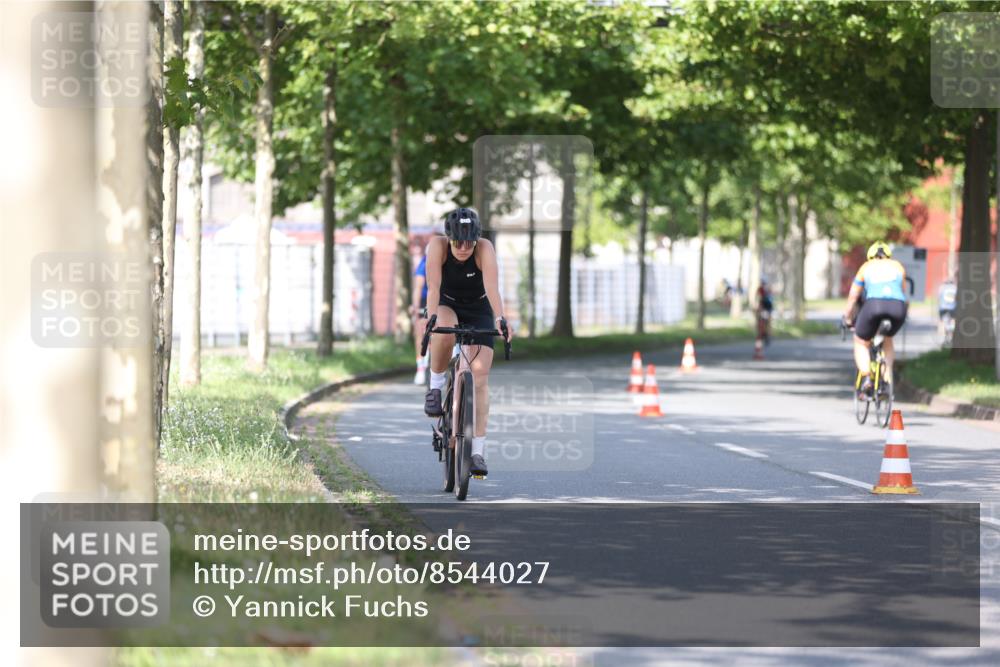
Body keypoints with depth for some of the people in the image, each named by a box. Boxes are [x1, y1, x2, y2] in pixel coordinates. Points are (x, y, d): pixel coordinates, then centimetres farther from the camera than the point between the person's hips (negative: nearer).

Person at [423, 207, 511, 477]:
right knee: (444, 331, -38)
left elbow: (492, 287, -39)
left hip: (478, 311, 0)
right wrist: (432, 319, -49)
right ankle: (435, 386, -14)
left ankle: (478, 451, -11)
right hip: (446, 306, 0)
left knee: (480, 376, -12)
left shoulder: (485, 249, -27)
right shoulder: (437, 246, -26)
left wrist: (500, 318, -55)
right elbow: (433, 287, -33)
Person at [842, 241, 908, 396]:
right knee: (887, 339, 31)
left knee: (861, 343, 19)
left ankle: (866, 378, -5)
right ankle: (887, 380, 15)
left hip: (874, 304, -2)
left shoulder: (866, 268, 26)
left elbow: (852, 297, 30)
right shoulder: (898, 266, 29)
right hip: (898, 307, 2)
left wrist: (848, 319, 43)